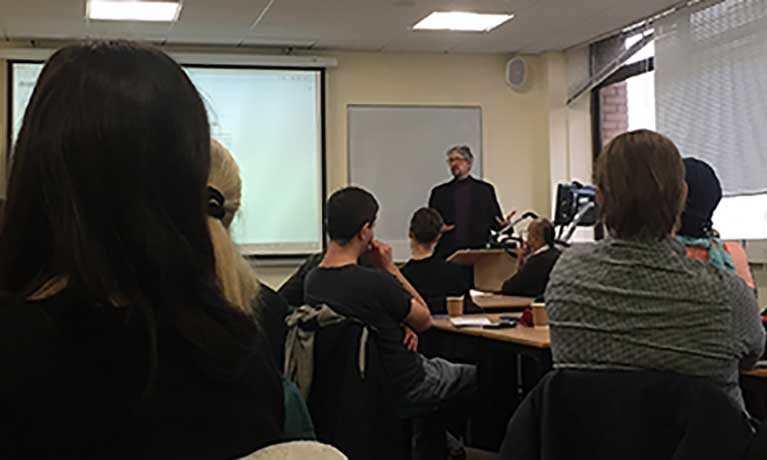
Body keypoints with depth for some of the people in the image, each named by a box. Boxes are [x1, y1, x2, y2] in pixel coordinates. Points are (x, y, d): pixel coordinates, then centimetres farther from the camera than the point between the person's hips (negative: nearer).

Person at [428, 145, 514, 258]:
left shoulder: (485, 189, 9)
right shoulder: (439, 192, 11)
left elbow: (495, 221, 8)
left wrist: (503, 224, -13)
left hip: (477, 252, 0)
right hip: (446, 252, 1)